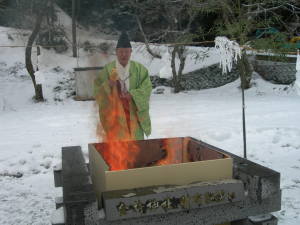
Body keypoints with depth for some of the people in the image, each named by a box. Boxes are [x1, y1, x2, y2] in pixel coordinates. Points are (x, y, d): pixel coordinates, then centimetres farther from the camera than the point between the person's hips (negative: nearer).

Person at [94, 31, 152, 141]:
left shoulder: (139, 69, 2)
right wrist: (109, 84, -22)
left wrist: (132, 94, -15)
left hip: (134, 114, 2)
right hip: (115, 115, -1)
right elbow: (97, 91, -3)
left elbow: (147, 88, -2)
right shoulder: (108, 69, -3)